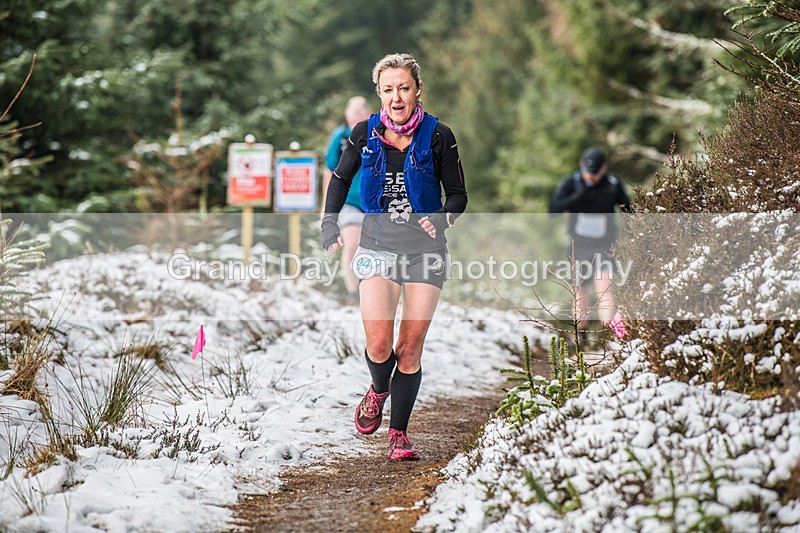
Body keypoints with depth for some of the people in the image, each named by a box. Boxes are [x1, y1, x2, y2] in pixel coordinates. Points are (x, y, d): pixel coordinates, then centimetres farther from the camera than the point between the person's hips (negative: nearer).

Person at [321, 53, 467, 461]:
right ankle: (378, 391, 23)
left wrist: (442, 218, -17)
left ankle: (399, 434, 11)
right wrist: (330, 226, 6)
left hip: (425, 248, 0)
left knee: (410, 347, -1)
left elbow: (458, 194, 4)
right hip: (377, 246, 1)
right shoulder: (365, 134, 1)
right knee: (378, 344, -12)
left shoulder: (438, 136, -3)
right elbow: (340, 178, 17)